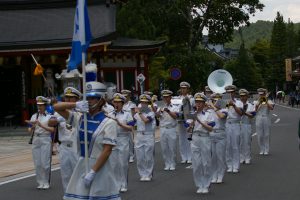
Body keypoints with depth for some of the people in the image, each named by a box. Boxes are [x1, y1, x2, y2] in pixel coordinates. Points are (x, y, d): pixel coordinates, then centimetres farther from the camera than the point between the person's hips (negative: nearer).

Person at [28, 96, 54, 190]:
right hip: (36, 140, 4)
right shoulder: (34, 116, 12)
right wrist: (32, 126, -12)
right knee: (37, 163, 3)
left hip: (45, 140, -4)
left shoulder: (49, 117, 1)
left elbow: (52, 130, -8)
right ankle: (40, 182, 11)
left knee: (45, 163, -6)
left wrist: (41, 125, -17)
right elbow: (31, 130, 10)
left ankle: (46, 183, 5)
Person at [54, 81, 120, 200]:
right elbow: (57, 107, 7)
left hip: (100, 167, -5)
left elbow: (107, 151, -14)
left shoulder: (108, 123, -9)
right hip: (82, 166, 5)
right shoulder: (80, 119, 7)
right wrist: (76, 105, -11)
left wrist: (92, 172, -18)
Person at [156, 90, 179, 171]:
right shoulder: (161, 107, 10)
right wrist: (160, 111, -32)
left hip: (171, 129, -2)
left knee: (172, 148, 0)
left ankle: (172, 165, 9)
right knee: (164, 148, 5)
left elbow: (175, 116, -15)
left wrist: (168, 111, -32)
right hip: (163, 129, 2)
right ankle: (167, 164, 14)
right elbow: (157, 115, -9)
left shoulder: (174, 107, 4)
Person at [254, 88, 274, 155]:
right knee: (260, 135, 2)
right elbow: (255, 110, -9)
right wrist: (259, 102, -15)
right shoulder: (256, 102, 8)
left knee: (267, 135, 0)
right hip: (259, 119, 1)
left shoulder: (269, 101, 6)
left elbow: (271, 108, -13)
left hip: (267, 119, -1)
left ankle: (266, 150, 5)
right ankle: (261, 150, 11)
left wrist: (266, 101, -16)